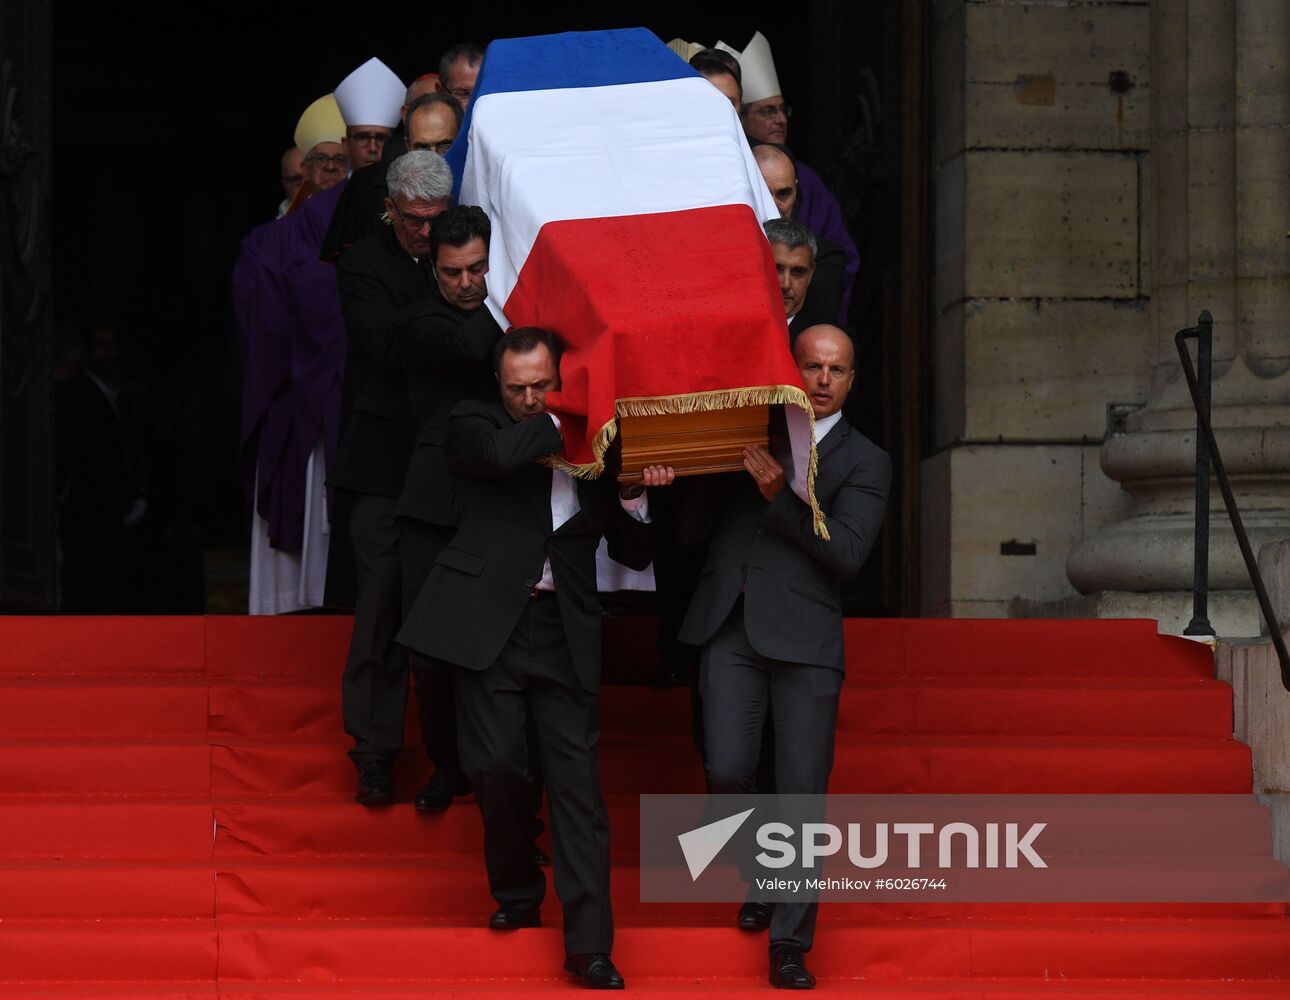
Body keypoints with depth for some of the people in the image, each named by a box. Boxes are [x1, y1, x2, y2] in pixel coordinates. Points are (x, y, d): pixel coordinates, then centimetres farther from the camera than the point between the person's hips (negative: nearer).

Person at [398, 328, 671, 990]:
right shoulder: (475, 424, 8)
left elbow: (633, 554, 17)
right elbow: (501, 453, -19)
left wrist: (633, 496, -2)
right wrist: (562, 424, -6)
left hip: (564, 633, 2)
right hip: (488, 622, -2)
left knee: (576, 781, -5)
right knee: (495, 766, -9)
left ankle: (589, 944, -7)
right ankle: (518, 894, 18)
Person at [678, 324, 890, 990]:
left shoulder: (864, 462, 9)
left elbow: (847, 553, -5)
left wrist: (781, 497, -15)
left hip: (805, 638, -1)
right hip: (730, 630, 1)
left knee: (801, 794, -6)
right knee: (728, 772, -12)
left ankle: (789, 948, 1)